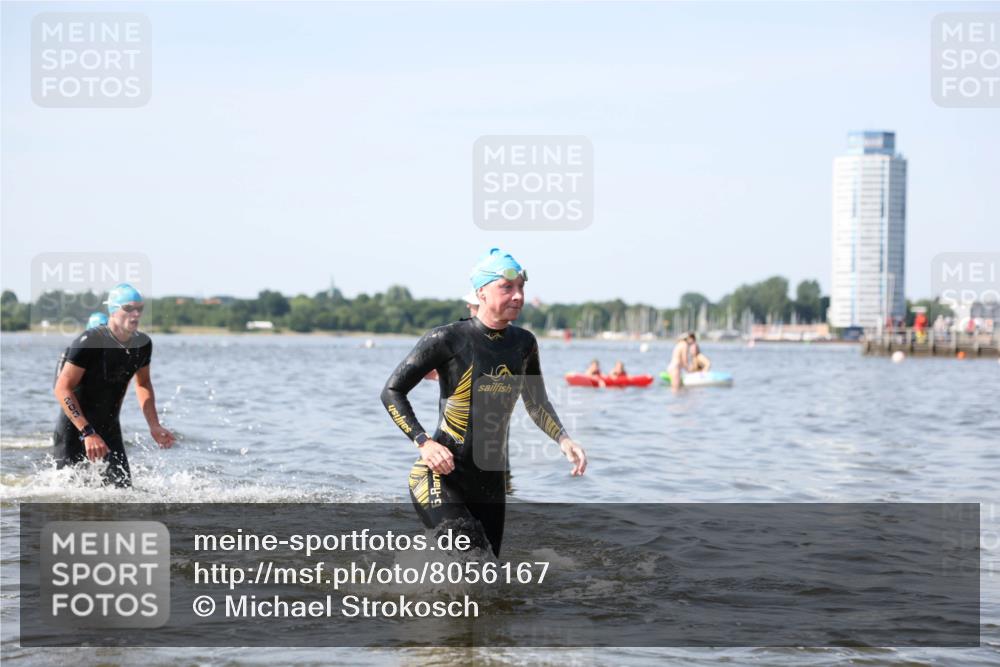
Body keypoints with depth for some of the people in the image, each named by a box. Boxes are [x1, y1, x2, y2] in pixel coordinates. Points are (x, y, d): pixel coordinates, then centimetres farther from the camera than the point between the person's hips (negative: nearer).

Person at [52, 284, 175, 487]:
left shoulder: (143, 344, -2)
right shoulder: (89, 342, -22)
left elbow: (143, 384, 17)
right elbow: (62, 389, -23)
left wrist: (154, 426, 7)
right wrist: (87, 433, -30)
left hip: (110, 430, 6)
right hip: (74, 430, -6)